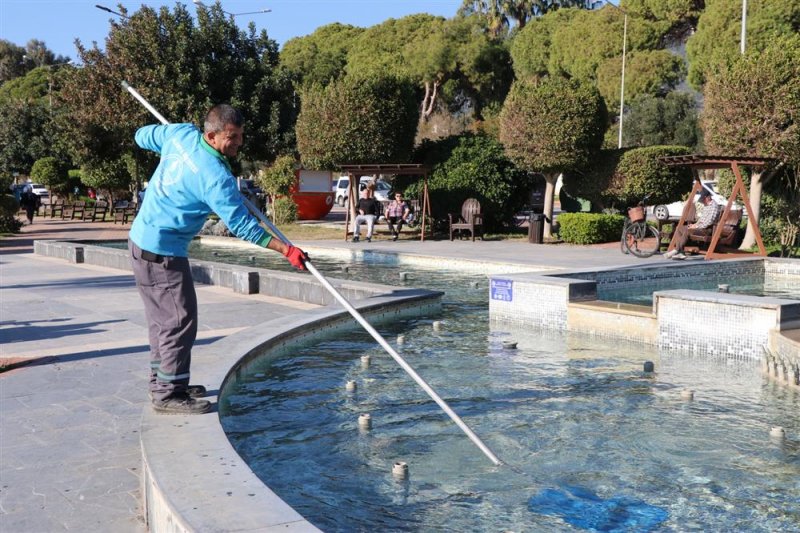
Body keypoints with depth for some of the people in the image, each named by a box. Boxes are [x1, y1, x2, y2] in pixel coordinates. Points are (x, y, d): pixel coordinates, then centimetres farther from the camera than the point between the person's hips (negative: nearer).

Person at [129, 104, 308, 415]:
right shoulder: (215, 176, -25)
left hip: (141, 238, 10)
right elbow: (241, 226, -22)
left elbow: (142, 136, 17)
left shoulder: (181, 134, -2)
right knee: (180, 319, -4)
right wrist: (286, 250, -18)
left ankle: (161, 381, 29)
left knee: (162, 316, 18)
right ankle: (168, 394, 2)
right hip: (162, 252, -10)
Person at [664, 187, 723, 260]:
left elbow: (710, 221, -21)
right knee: (679, 228, -3)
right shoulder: (705, 206, 20)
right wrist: (695, 224, 8)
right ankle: (680, 252, -16)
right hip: (700, 226, 10)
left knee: (687, 230, -32)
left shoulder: (714, 206, -12)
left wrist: (697, 226, -18)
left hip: (707, 229, -10)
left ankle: (676, 250, -24)